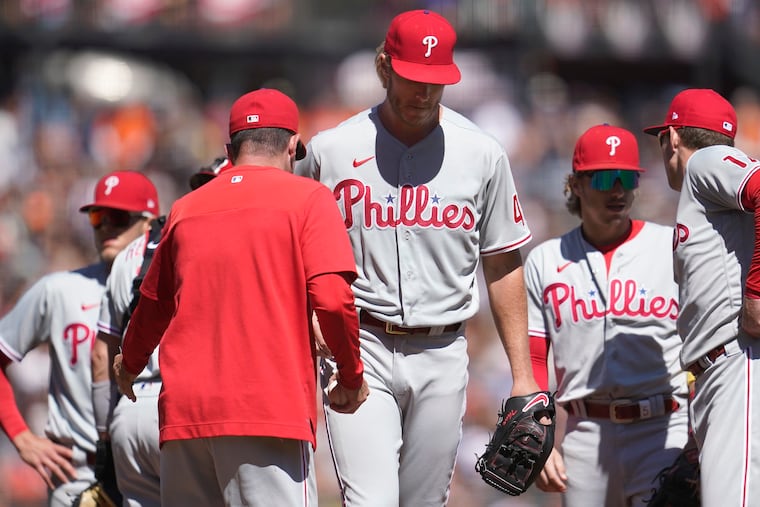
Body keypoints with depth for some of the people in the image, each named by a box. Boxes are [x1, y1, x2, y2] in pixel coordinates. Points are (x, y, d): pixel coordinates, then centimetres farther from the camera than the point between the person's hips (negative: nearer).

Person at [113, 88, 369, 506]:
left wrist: (129, 364, 47)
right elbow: (332, 299, -9)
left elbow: (154, 304, 28)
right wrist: (352, 376, 6)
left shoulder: (185, 209, 16)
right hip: (271, 406, -5)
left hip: (183, 409, 5)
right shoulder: (306, 198, 1)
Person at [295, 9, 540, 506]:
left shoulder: (482, 153, 5)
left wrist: (523, 375, 5)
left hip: (442, 355, 2)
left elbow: (503, 265, 9)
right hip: (360, 350, -2)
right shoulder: (330, 151, 1)